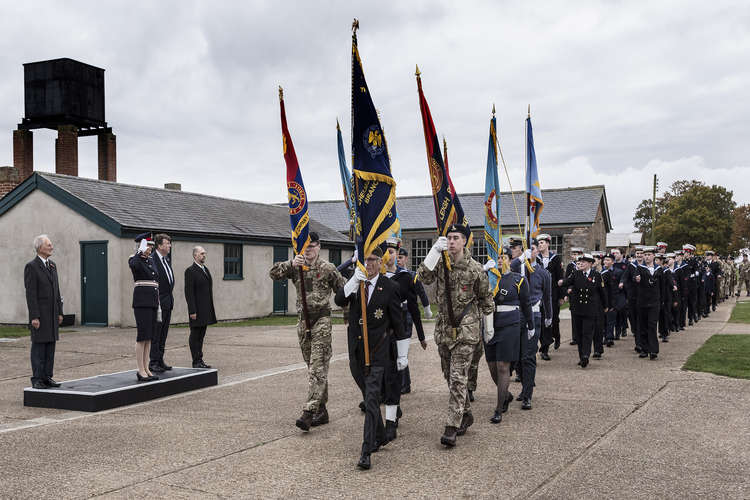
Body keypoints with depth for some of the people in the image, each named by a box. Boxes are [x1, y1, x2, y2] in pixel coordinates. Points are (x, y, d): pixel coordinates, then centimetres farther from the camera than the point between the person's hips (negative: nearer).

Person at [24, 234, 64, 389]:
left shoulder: (52, 265, 14)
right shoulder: (31, 266, -8)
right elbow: (30, 294, -12)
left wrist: (60, 312, 12)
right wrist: (34, 317, -17)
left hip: (53, 314, 7)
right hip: (40, 315, -7)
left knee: (51, 346, 8)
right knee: (38, 347, -2)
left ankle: (47, 377, 15)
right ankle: (37, 379, 4)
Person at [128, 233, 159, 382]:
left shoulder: (151, 261, 18)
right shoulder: (135, 260, -6)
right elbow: (132, 264, -34)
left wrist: (158, 303, 19)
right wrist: (140, 252, -22)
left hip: (153, 302, 8)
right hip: (142, 301, -8)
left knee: (150, 337, 8)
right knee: (143, 336, -7)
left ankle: (146, 369, 12)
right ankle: (141, 371, -2)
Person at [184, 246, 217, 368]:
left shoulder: (206, 269, 16)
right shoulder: (190, 271, -10)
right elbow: (189, 292, -15)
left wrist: (210, 308, 16)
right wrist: (192, 311, -19)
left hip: (206, 310, 8)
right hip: (197, 310, -8)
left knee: (201, 335, 12)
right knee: (195, 336, -1)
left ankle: (200, 360, 17)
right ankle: (196, 362, 3)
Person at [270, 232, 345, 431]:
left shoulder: (327, 268, -2)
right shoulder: (296, 267, 8)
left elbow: (343, 291, 5)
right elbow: (273, 274, -5)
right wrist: (290, 264, -19)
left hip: (321, 319, -5)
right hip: (303, 320, 5)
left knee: (317, 367, -12)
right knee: (313, 367, 10)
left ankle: (309, 412, -19)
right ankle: (322, 411, 19)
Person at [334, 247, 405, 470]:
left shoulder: (389, 287, -5)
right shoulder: (353, 282, 6)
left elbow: (397, 321, 0)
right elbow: (339, 301, -11)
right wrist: (354, 281, -25)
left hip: (378, 350, -5)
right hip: (356, 349, 5)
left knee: (372, 399, -12)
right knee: (368, 397, 18)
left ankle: (366, 451, -14)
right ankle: (381, 436, 36)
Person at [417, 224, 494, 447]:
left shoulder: (475, 269, -7)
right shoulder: (440, 261, 1)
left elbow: (486, 298, 5)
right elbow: (424, 277, -17)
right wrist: (435, 251, -21)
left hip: (466, 329, -5)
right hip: (444, 327, 5)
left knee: (458, 378, -11)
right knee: (450, 377, 14)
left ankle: (451, 427, -9)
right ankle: (466, 414, 32)